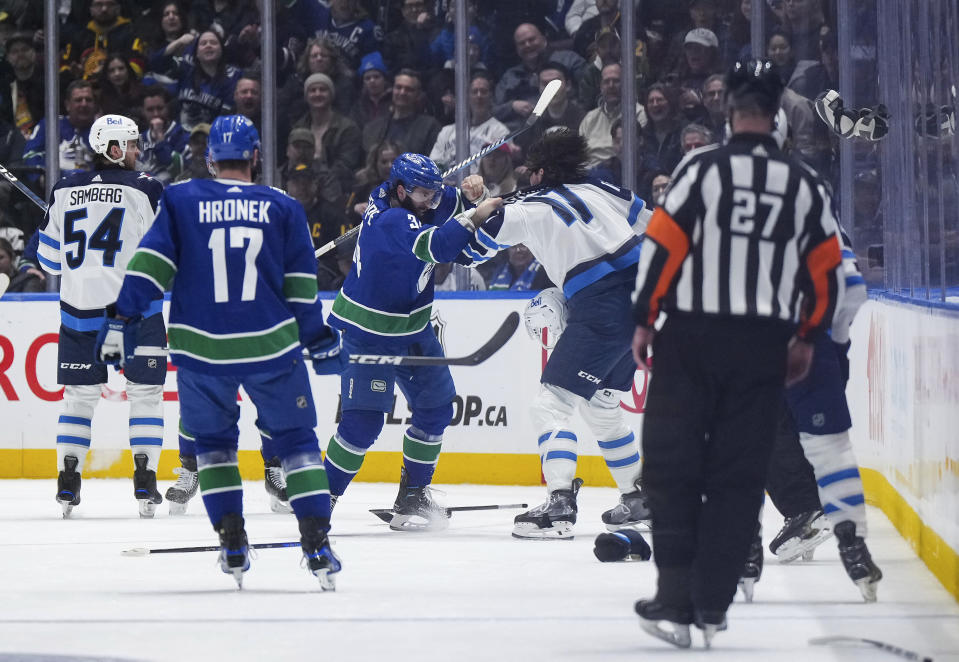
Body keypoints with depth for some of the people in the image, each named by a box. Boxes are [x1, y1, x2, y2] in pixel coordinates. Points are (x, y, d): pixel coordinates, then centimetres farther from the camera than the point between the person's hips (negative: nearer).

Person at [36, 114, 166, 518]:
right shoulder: (144, 189, -6)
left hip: (79, 307, 3)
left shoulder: (65, 192, 6)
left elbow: (50, 259, 11)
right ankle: (145, 483, 0)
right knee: (145, 393, 7)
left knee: (79, 394, 13)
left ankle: (67, 483, 7)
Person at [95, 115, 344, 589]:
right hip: (271, 346, 0)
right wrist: (320, 340, 15)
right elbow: (301, 287, 6)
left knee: (213, 440, 19)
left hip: (201, 348, 0)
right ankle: (317, 545, 1)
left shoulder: (181, 201, 3)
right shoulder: (282, 208, 5)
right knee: (296, 439, 11)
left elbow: (149, 266, -4)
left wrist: (121, 322, -3)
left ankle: (233, 545, 11)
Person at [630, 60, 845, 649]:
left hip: (692, 336, -2)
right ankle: (713, 606, 8)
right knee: (739, 477, 8)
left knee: (672, 466, 4)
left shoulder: (702, 169, -6)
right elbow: (827, 268, 8)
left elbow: (662, 246, -8)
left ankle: (676, 602, -3)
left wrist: (645, 321, 1)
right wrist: (806, 338, 20)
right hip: (764, 347, 3)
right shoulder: (805, 186, 4)